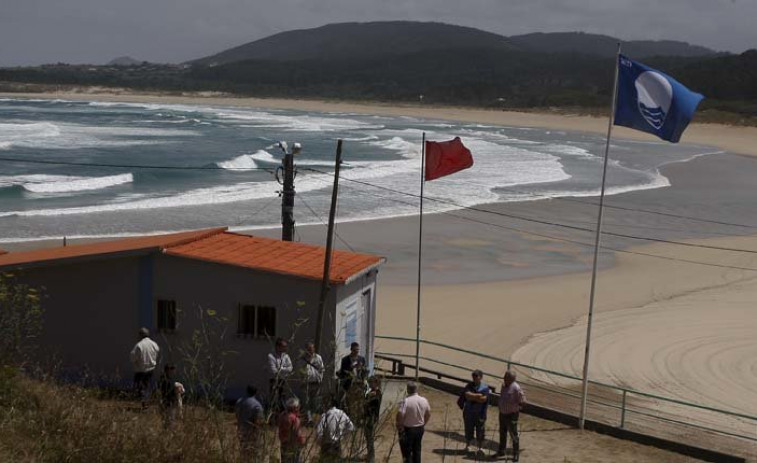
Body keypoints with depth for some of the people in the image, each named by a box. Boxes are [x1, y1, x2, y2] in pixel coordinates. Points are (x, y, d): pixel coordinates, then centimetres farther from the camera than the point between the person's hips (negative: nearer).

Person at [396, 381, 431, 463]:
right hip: (420, 429, 5)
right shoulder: (424, 400, -4)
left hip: (407, 429, -5)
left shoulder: (406, 401, -23)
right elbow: (428, 414, 8)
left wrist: (399, 427, -12)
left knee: (407, 452, 7)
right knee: (417, 450, 20)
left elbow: (400, 415, -28)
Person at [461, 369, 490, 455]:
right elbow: (467, 395, -14)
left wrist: (472, 397, -13)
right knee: (469, 429, 8)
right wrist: (478, 395, -17)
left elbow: (484, 399, -15)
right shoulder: (469, 386, 2)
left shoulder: (485, 387, -3)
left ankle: (480, 447, 14)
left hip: (480, 412, -1)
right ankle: (468, 446, 23)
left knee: (480, 430, 3)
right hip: (469, 412, 1)